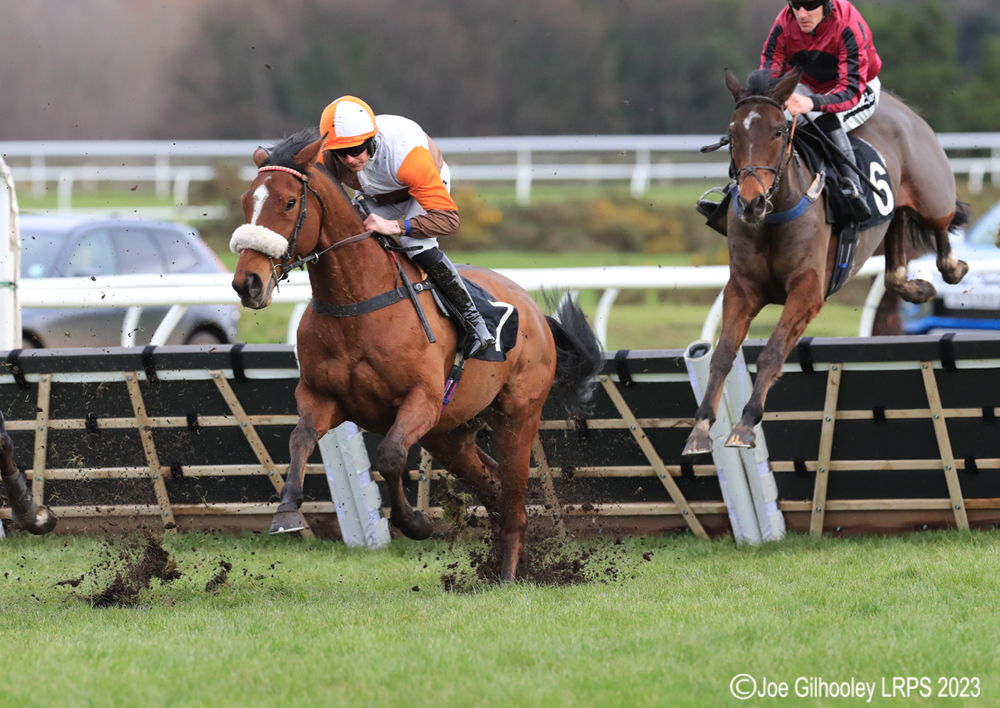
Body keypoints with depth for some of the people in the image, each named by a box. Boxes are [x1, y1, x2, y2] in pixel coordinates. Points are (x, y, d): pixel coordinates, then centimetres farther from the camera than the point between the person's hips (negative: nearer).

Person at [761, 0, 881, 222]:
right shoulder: (784, 25, -21)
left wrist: (812, 103, -58)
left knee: (827, 119, -37)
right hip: (807, 86, 5)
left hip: (859, 92, -5)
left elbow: (851, 91, -39)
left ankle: (853, 188, -44)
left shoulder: (849, 26, -33)